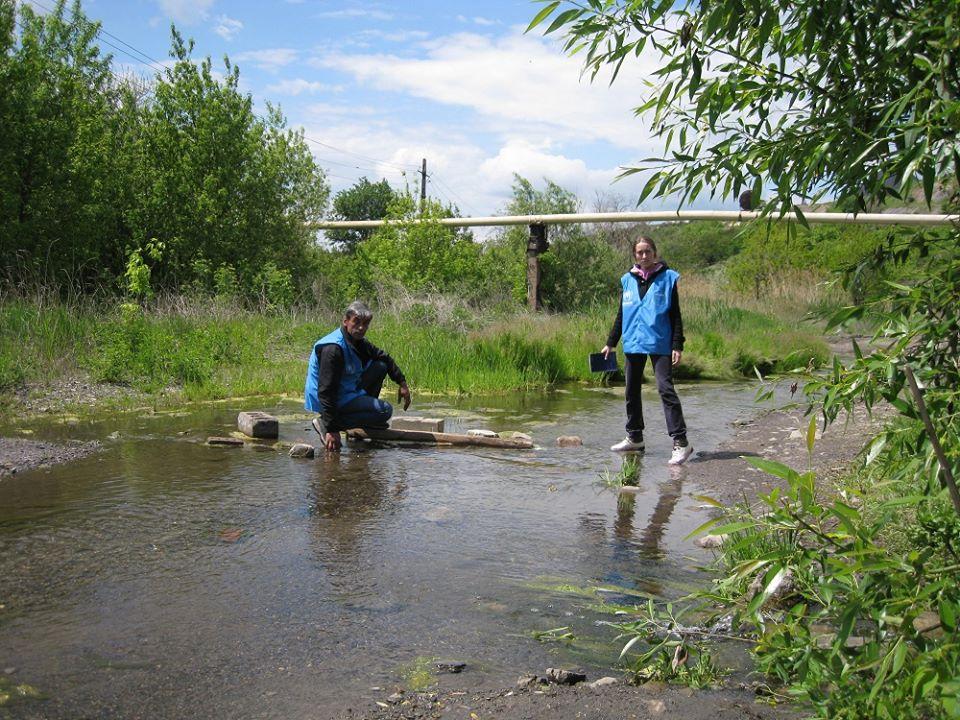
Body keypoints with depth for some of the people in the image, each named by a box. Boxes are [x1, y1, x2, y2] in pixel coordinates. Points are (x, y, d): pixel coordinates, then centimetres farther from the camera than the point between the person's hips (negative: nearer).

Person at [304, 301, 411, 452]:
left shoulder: (358, 341, 3)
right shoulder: (333, 349, -27)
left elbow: (384, 358, 21)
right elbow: (326, 391, -30)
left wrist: (402, 383, 13)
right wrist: (331, 430, -31)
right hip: (328, 401, -9)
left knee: (380, 366, 11)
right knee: (385, 410, -19)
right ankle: (325, 424, -15)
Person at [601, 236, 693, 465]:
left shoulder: (667, 278, 0)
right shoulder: (627, 280, 10)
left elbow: (675, 315, -1)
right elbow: (621, 315, 17)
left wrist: (677, 345, -8)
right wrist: (610, 343, 15)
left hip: (659, 343, -5)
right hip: (633, 343, 5)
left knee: (665, 389, -14)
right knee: (632, 392, 12)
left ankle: (681, 442, -15)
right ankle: (634, 438, 25)